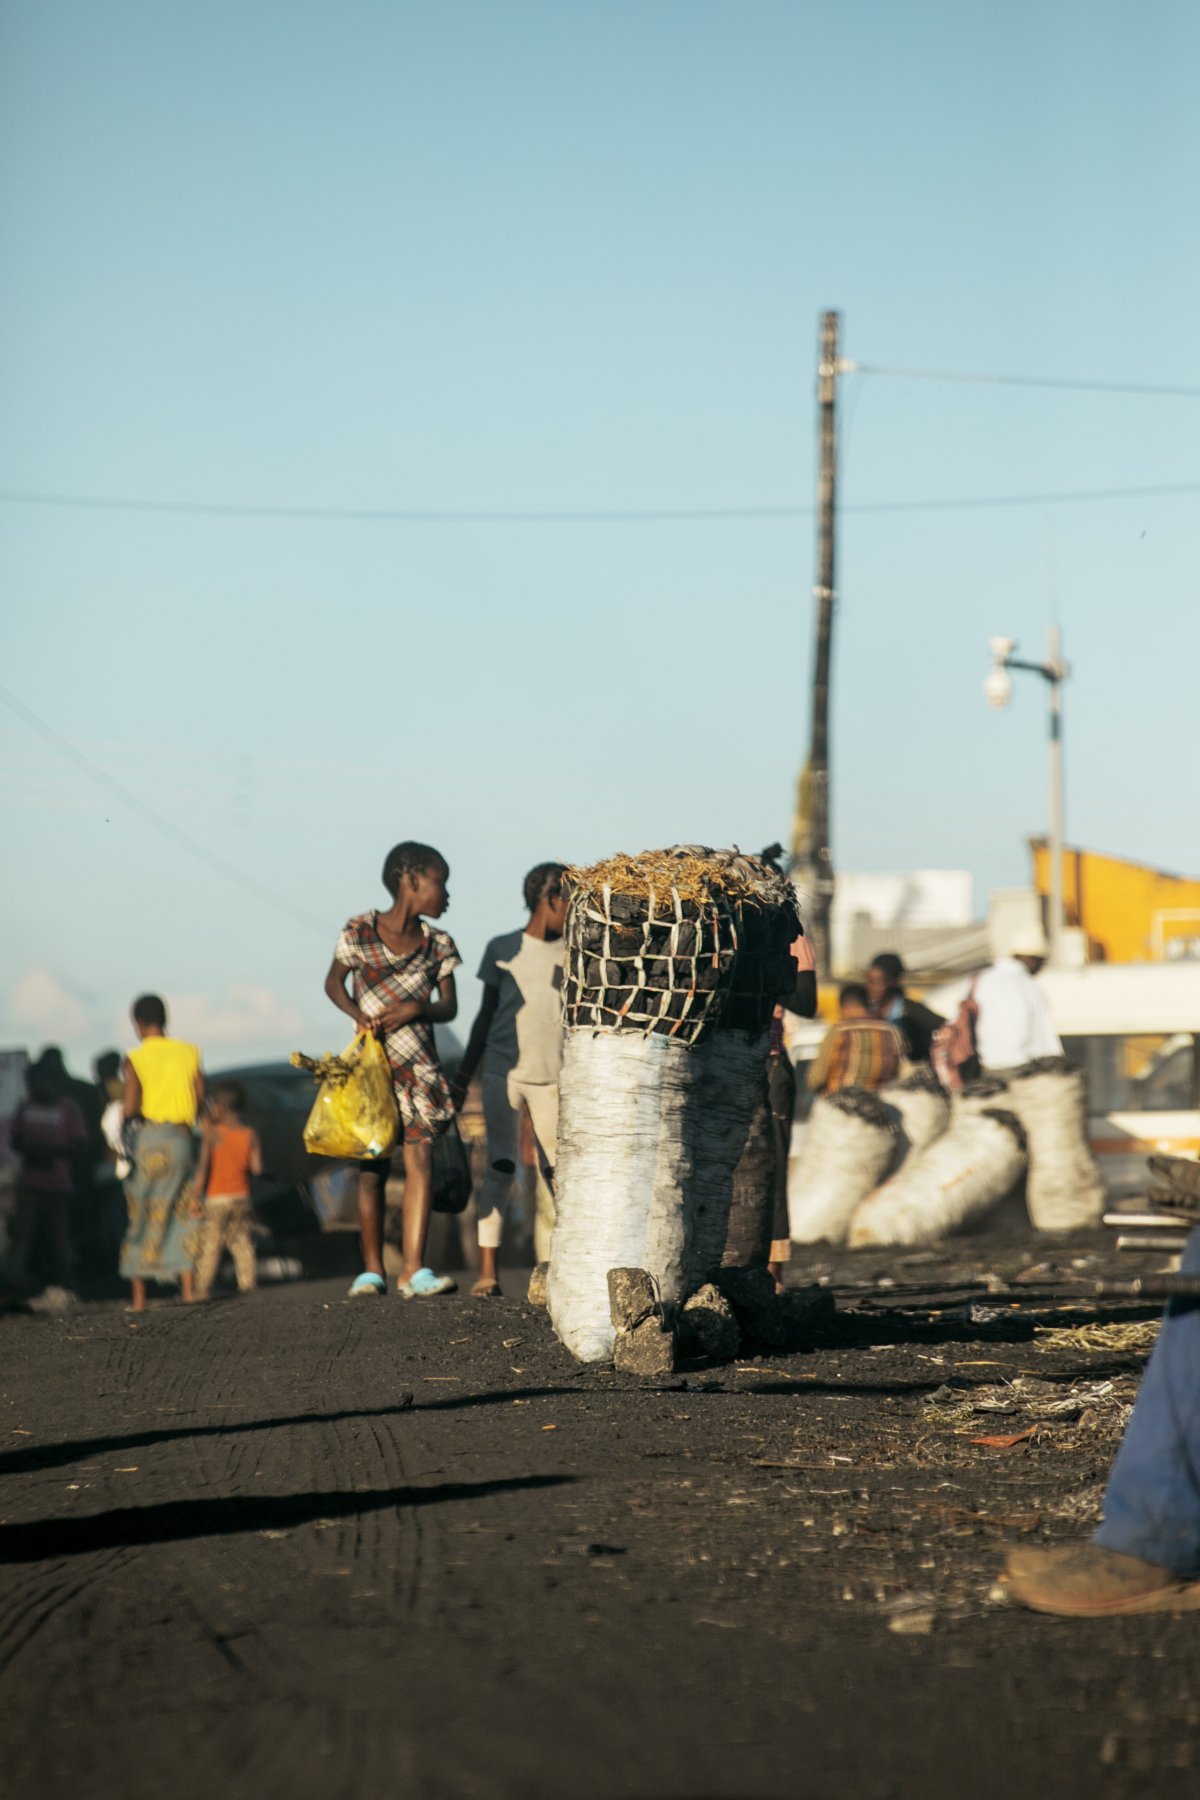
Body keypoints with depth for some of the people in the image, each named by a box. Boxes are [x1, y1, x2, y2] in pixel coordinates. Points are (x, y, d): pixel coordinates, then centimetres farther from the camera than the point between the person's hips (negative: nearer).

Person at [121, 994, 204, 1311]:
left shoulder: (136, 1059, -4)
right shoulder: (188, 1052, 6)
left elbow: (129, 1109, -11)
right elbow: (201, 1101, 4)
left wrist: (131, 1116, 11)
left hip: (150, 1138, -2)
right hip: (182, 1139, 2)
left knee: (143, 1217, 4)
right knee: (182, 1215, 7)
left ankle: (139, 1297, 2)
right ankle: (189, 1288, -4)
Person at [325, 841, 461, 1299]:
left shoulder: (437, 944, 4)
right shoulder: (359, 931, -3)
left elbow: (449, 1006, 5)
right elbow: (334, 983, 7)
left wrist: (416, 1009, -16)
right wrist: (356, 1014, -12)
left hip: (418, 1067, 2)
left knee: (420, 1157, -12)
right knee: (373, 1168, 3)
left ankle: (413, 1270, -16)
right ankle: (372, 1269, 13)